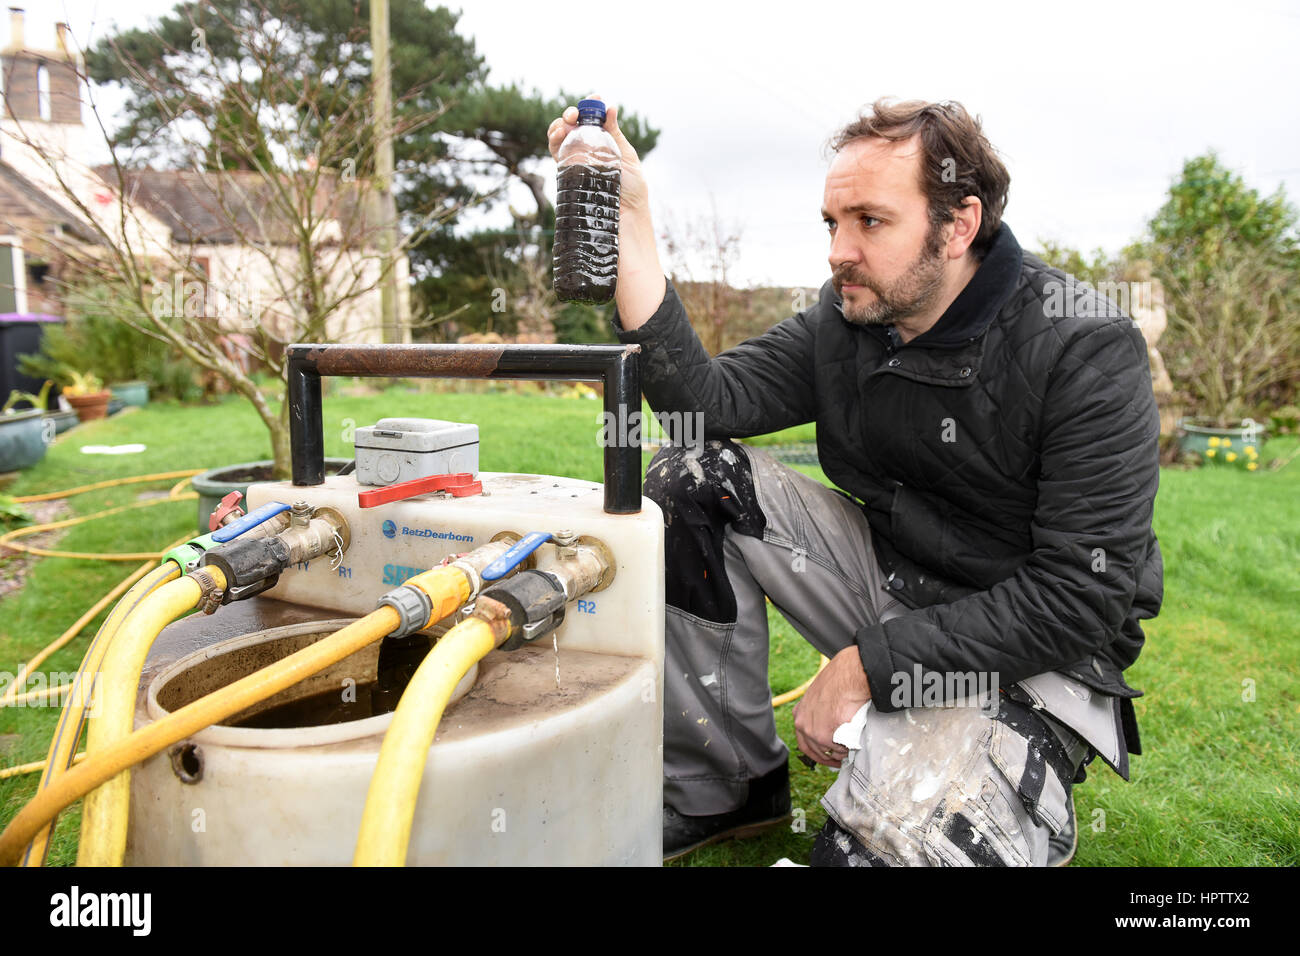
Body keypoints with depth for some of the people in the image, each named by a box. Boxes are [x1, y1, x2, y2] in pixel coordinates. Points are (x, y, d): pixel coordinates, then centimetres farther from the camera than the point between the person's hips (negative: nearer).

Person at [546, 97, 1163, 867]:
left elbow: (1081, 594, -21)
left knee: (909, 829, -35)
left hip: (1037, 653, -5)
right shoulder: (845, 321, -2)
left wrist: (865, 664, -23)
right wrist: (630, 225, -21)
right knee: (693, 481, -11)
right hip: (891, 586, 6)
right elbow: (705, 403, -14)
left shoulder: (1087, 350, -18)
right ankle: (723, 787, 1)